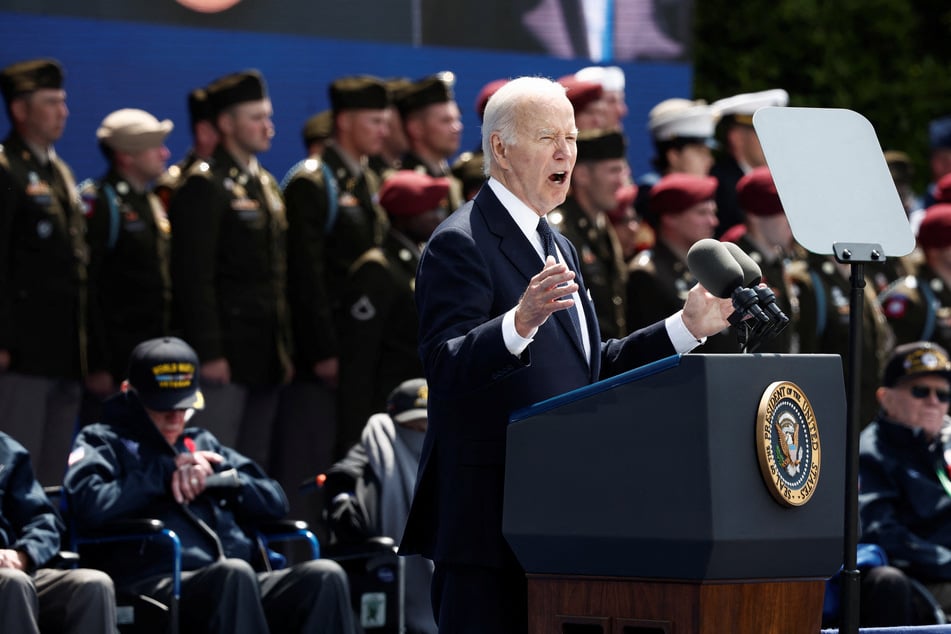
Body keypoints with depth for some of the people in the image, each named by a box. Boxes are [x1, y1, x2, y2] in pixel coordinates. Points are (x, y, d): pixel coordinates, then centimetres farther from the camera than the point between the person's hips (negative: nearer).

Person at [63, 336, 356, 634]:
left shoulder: (202, 443, 31)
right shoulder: (104, 441, 15)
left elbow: (275, 502, 25)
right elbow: (89, 506, -8)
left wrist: (214, 478, 7)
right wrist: (166, 471, 1)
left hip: (235, 588, 6)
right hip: (155, 584, -6)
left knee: (324, 575, -23)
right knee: (234, 573, -39)